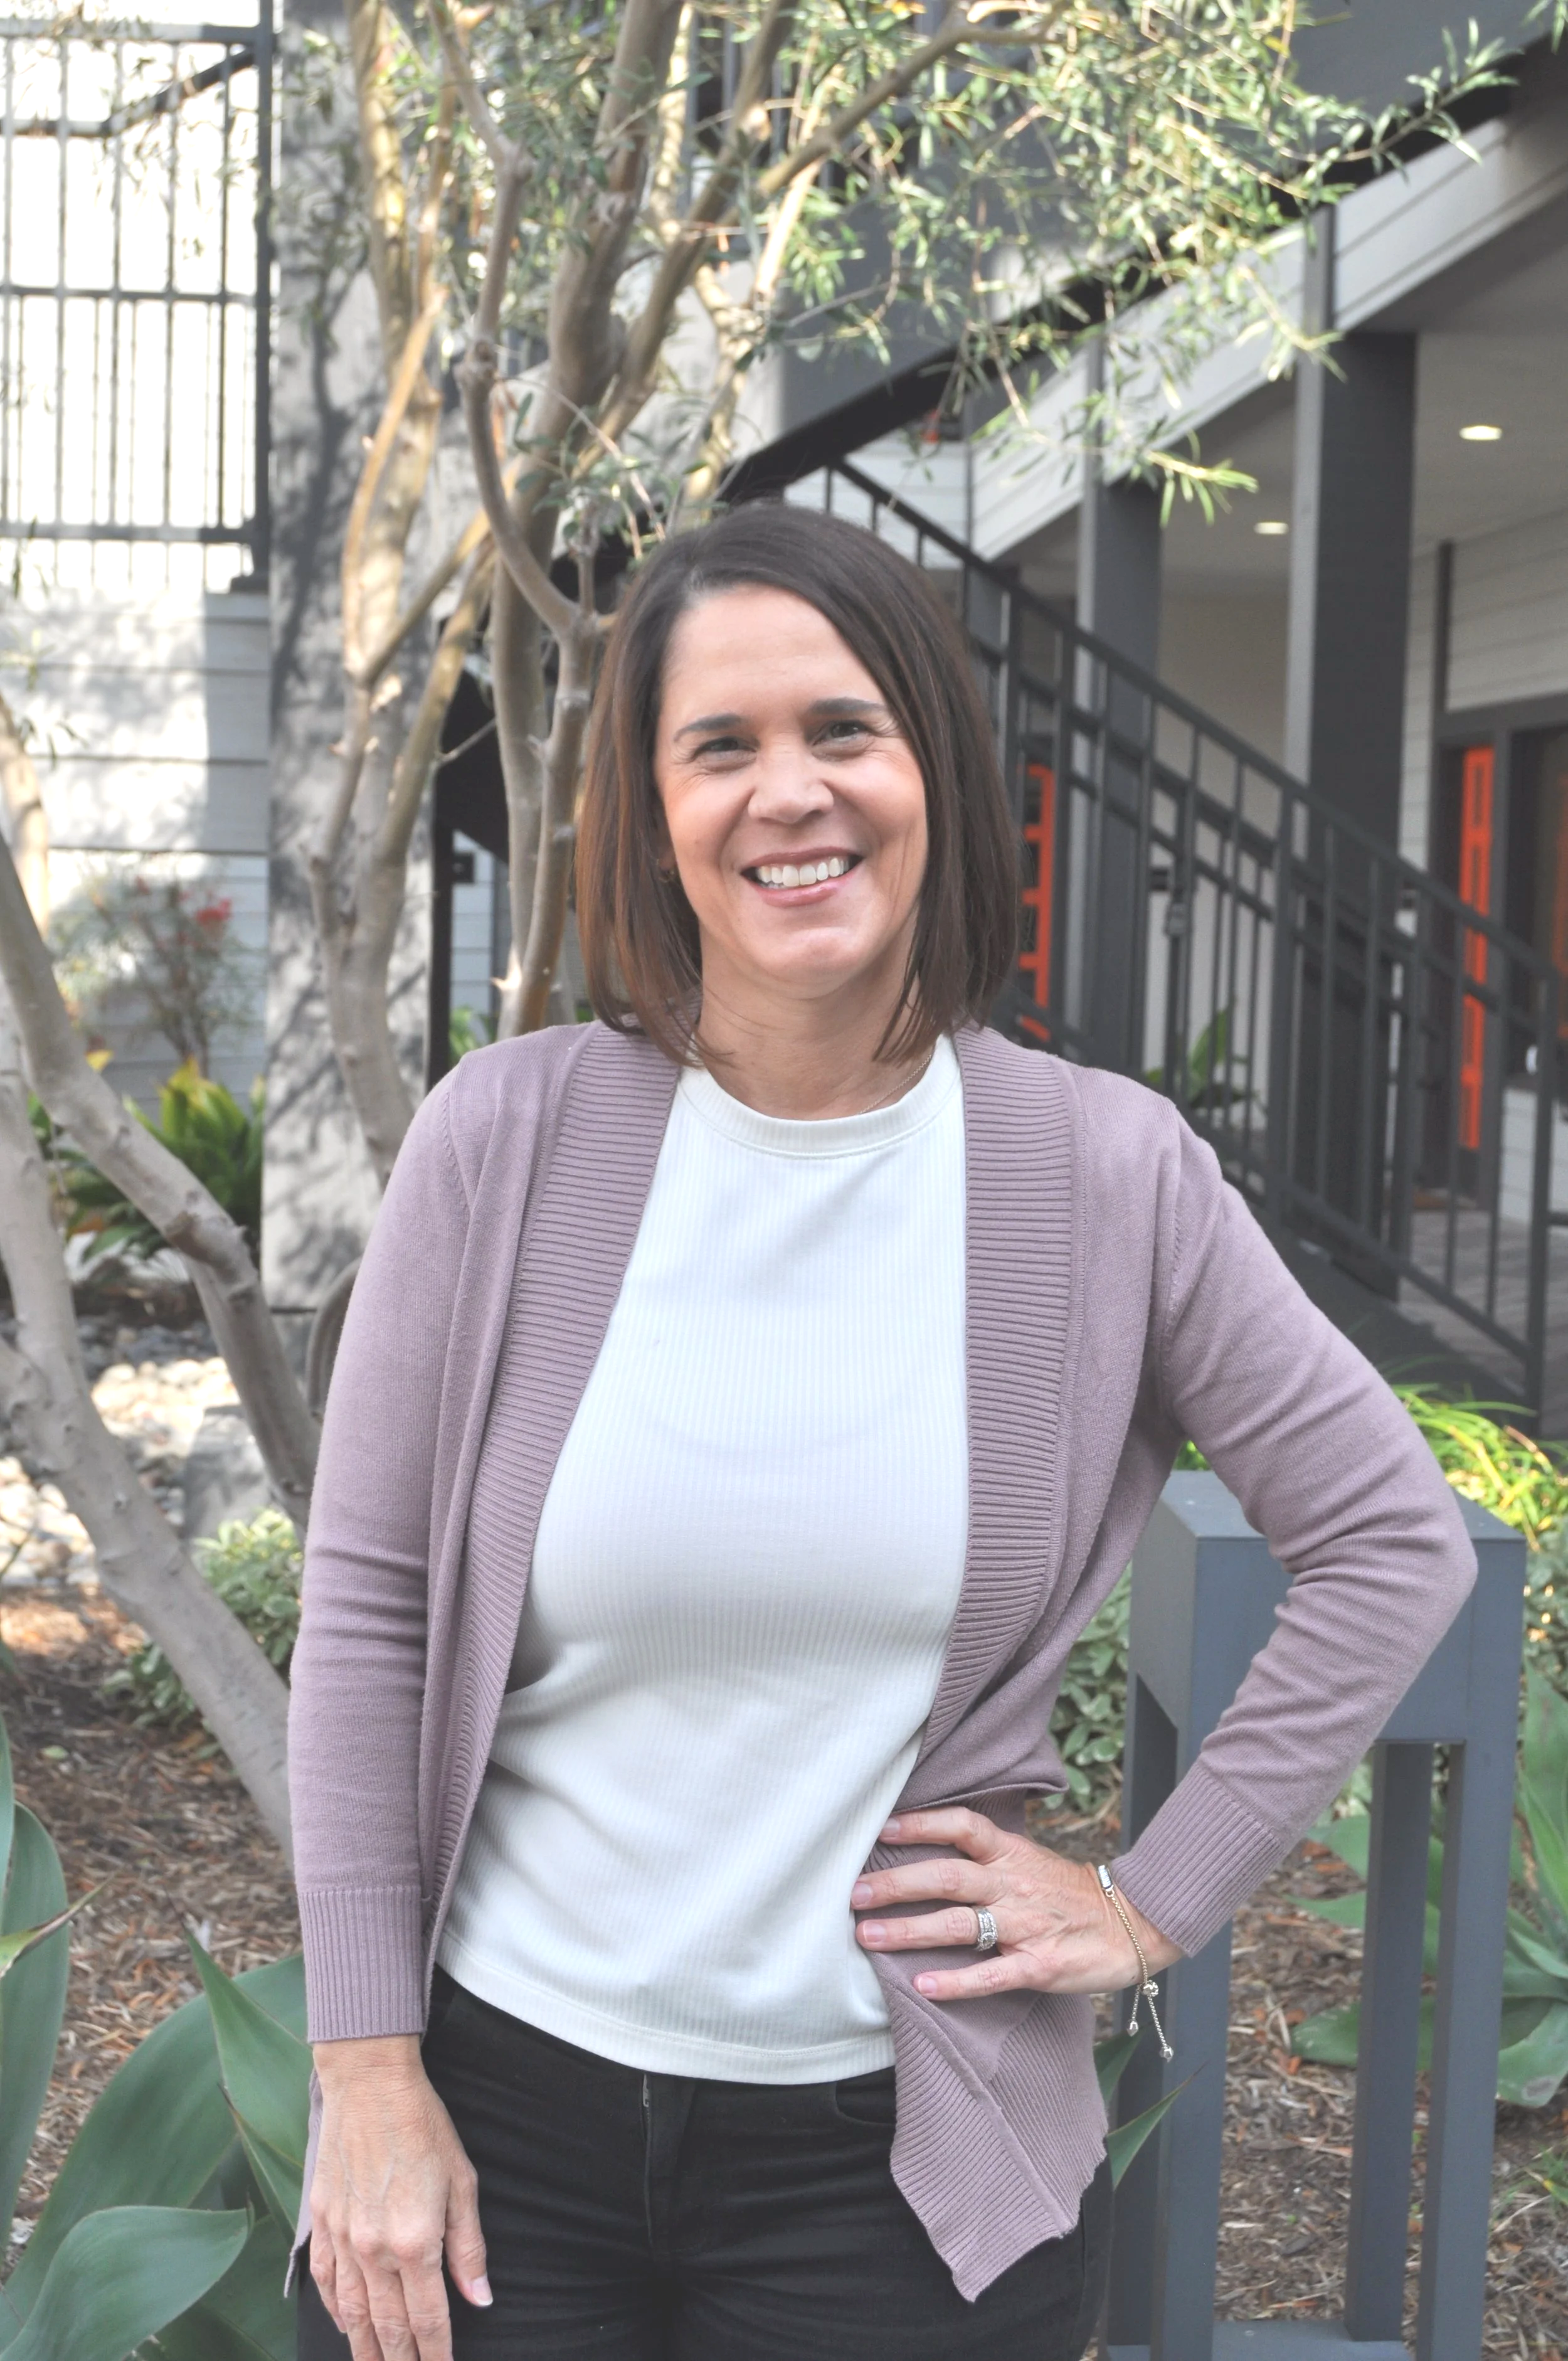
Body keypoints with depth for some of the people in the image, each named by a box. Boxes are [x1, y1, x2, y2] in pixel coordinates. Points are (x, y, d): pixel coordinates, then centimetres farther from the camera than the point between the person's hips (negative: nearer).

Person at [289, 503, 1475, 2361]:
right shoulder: (511, 1140, -7)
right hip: (494, 2096, 0)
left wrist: (1157, 1901, -2)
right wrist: (369, 2076, -5)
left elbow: (1393, 1543, 2)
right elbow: (365, 1605, -3)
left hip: (895, 2140, 0)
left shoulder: (1103, 1172, -6)